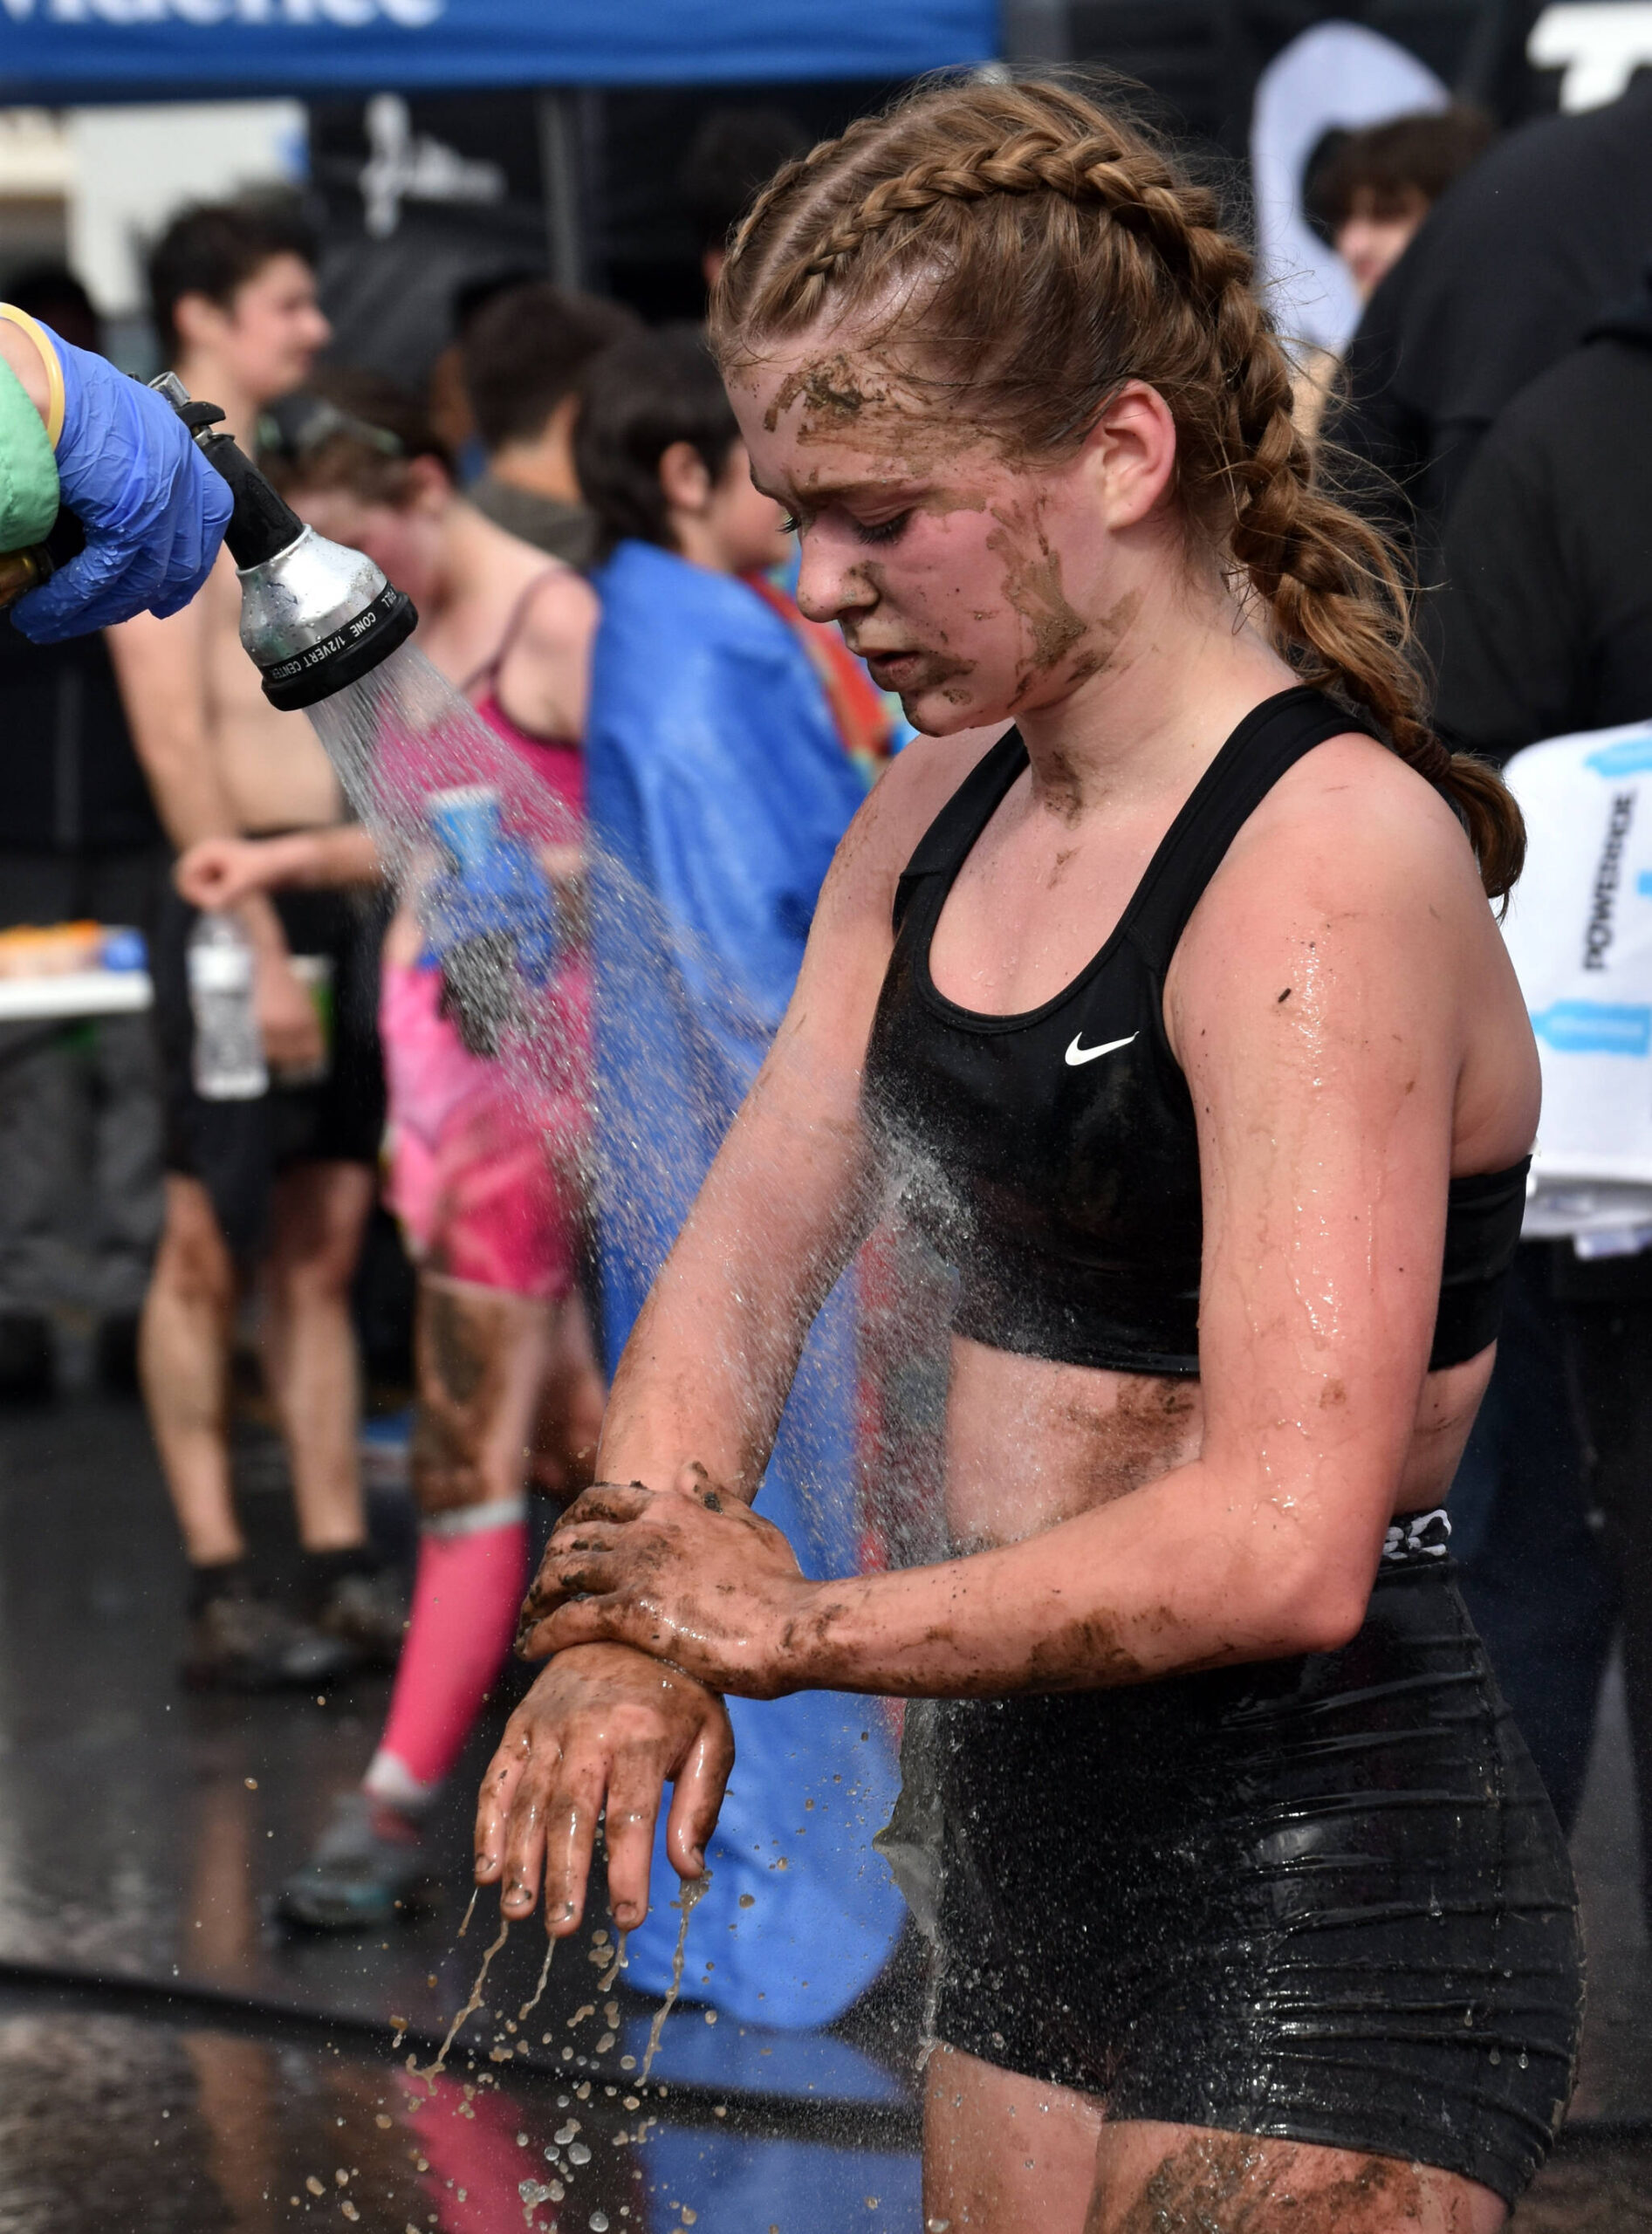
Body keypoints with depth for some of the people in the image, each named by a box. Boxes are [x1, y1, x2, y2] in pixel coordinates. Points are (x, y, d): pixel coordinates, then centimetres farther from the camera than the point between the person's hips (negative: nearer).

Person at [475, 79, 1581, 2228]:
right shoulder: (933, 825, 9)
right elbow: (731, 1278, 10)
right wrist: (628, 1629, -10)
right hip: (1035, 1849, 9)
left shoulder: (1333, 860, -20)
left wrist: (799, 1625, -16)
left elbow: (1281, 1546, -28)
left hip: (1332, 1893, -8)